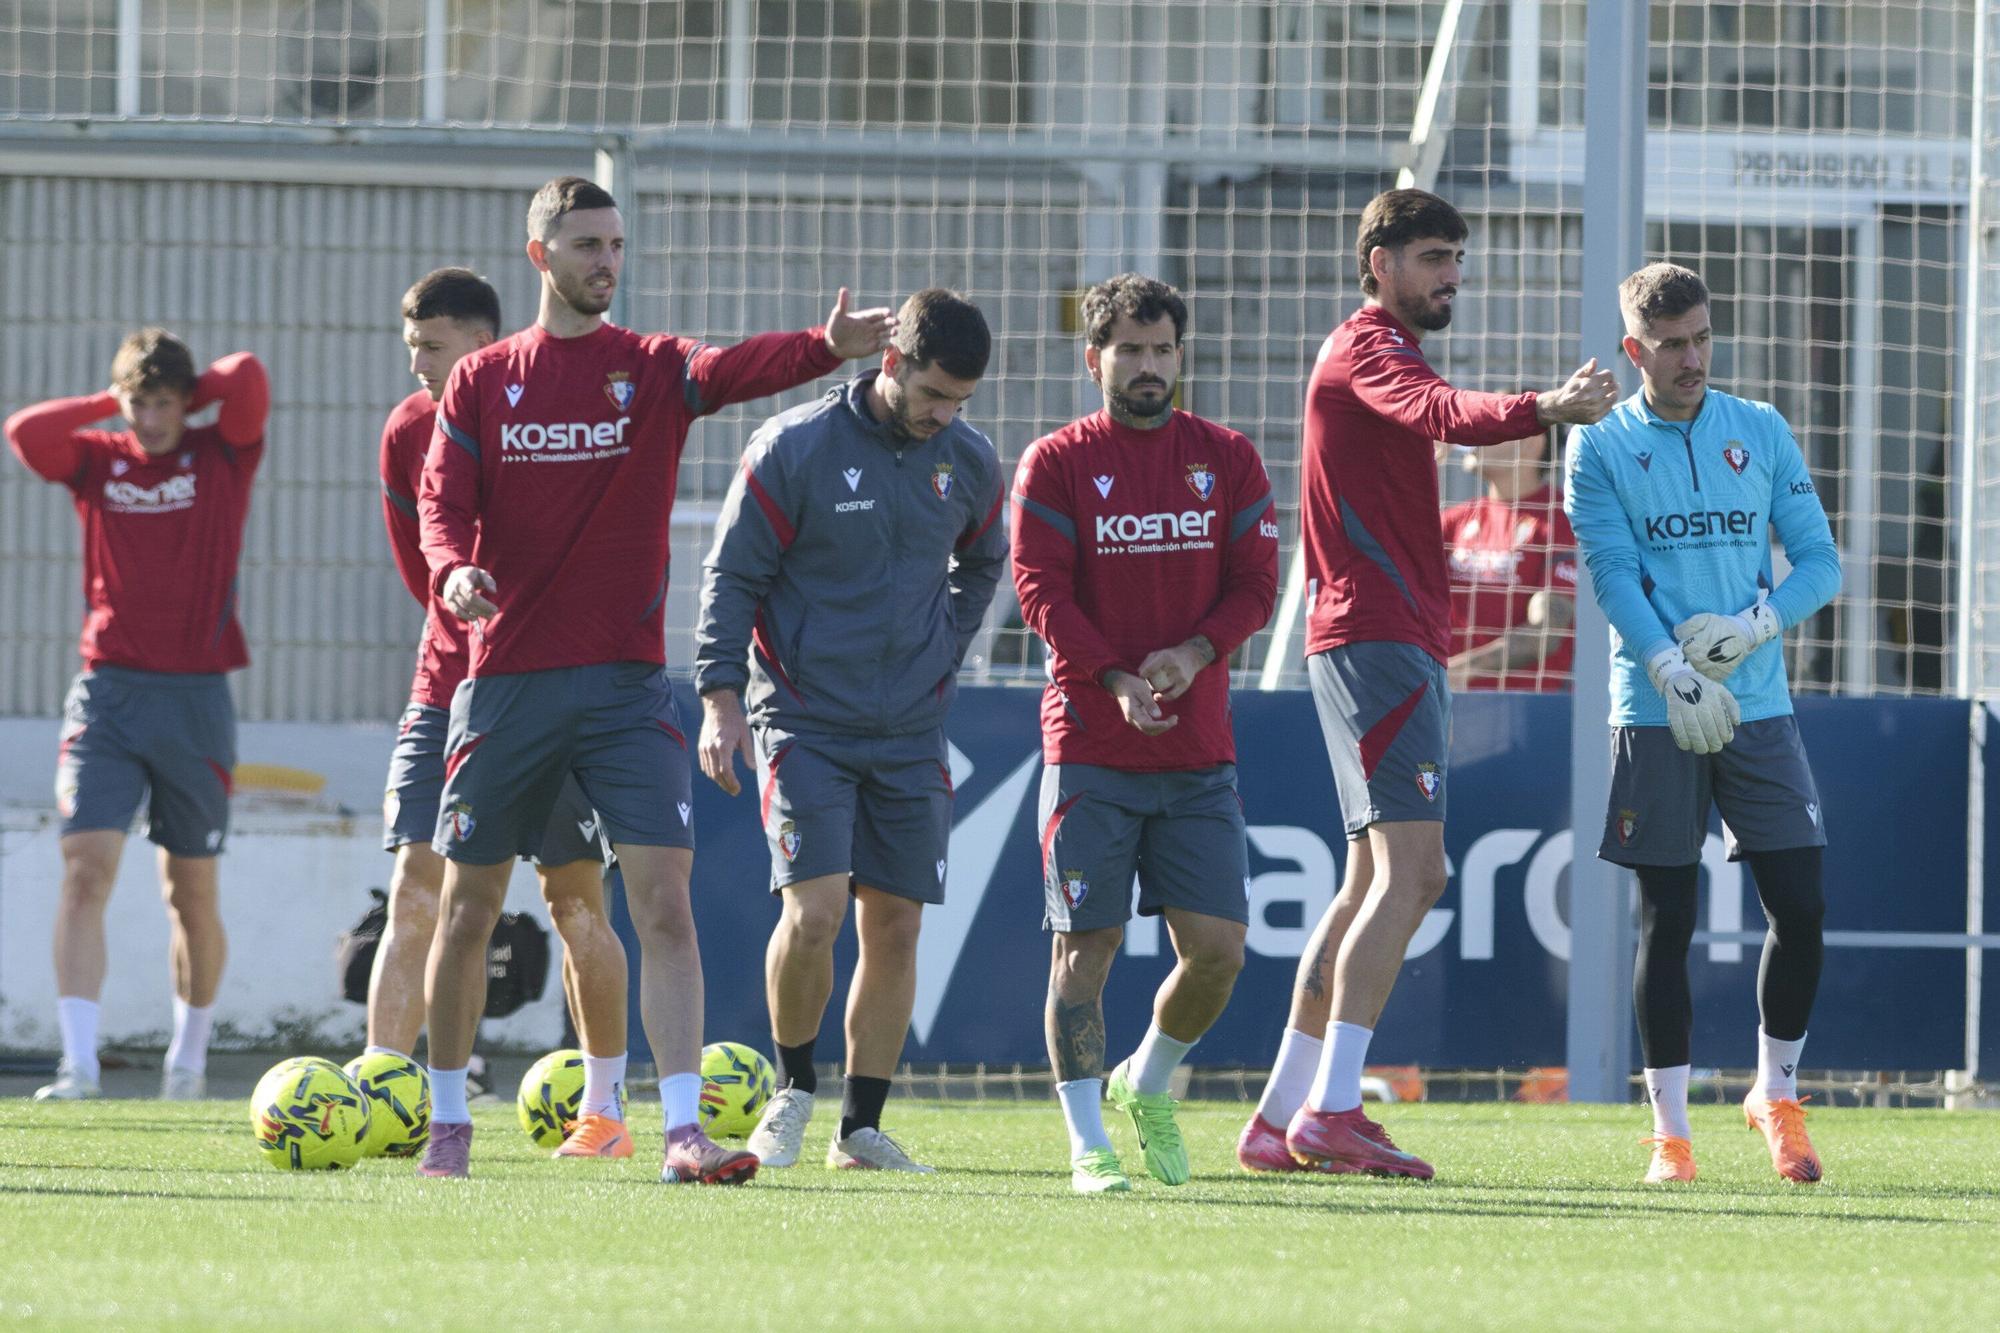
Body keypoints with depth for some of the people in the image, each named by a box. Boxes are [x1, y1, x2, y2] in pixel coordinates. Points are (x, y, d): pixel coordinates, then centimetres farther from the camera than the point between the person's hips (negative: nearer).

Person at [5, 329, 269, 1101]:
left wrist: (187, 400, 4)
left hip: (196, 697, 0)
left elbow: (246, 381, -11)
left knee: (192, 891, 10)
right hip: (107, 692, 0)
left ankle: (190, 1053, 29)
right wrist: (112, 404, -1)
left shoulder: (223, 457, 4)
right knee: (85, 869, -15)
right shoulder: (96, 460, 7)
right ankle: (78, 1061, -20)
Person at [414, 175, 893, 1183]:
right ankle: (448, 1120, 26)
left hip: (625, 679, -1)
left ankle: (684, 1133, -17)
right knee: (468, 908, 9)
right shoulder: (482, 381, 6)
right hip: (506, 676, 1)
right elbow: (442, 502, -1)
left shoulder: (652, 367, 2)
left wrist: (827, 347, -40)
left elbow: (733, 371, -18)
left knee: (664, 901, -13)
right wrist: (452, 572, -25)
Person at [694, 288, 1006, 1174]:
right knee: (813, 914, -16)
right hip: (804, 724, -4)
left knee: (894, 926, 2)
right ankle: (793, 1090, 8)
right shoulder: (794, 449, -9)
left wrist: (943, 653, 12)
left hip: (912, 732, 4)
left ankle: (861, 1128, 12)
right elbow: (731, 576, -5)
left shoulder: (969, 462, 4)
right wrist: (721, 699, -11)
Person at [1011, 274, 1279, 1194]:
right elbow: (1041, 590, -5)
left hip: (1200, 749, 3)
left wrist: (1194, 653, -13)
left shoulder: (1227, 461, 9)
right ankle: (1088, 1145, 2)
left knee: (1217, 946, -3)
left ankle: (1148, 1085, 24)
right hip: (1089, 744, -3)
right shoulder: (1056, 463, 2)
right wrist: (1114, 680, -17)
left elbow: (1255, 586, 5)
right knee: (1085, 944, -4)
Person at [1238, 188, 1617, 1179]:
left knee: (1378, 883, 12)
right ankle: (1331, 1111, -22)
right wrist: (1544, 409, -46)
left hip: (1397, 641, 11)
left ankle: (1282, 1118, 14)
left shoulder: (1381, 352, 25)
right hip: (1377, 640, -11)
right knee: (1409, 871, -17)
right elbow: (1445, 415, -30)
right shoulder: (1367, 348, -9)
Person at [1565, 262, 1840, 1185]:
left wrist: (1752, 627, -12)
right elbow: (1612, 573, -8)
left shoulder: (1761, 432, 9)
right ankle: (1669, 1130, 6)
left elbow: (1820, 558, 7)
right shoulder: (1602, 447, 3)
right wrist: (1672, 672, -23)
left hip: (1759, 707, 2)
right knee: (1666, 920, -1)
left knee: (1800, 908, -4)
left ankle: (1776, 1094, 17)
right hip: (1655, 717, -2)